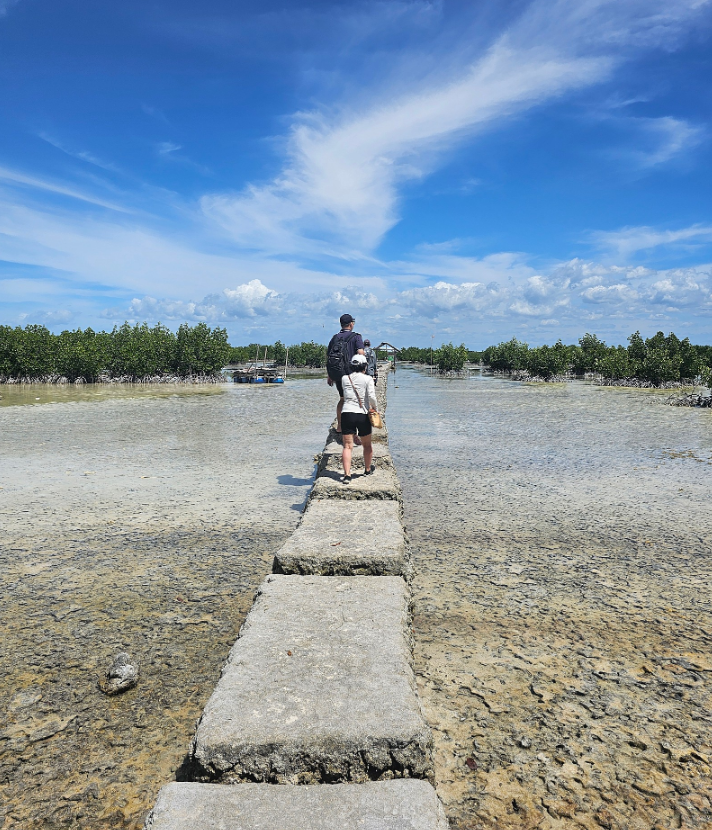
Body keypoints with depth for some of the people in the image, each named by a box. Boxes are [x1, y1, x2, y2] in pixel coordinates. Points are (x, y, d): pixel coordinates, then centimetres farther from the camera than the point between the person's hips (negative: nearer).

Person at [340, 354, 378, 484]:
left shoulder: (345, 379, 8)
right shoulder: (368, 379, -1)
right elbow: (371, 396, -11)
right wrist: (375, 408, 3)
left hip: (347, 413, 1)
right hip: (363, 415, -1)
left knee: (347, 446, -1)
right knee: (367, 444, 19)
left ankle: (347, 475, -14)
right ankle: (368, 469, 38)